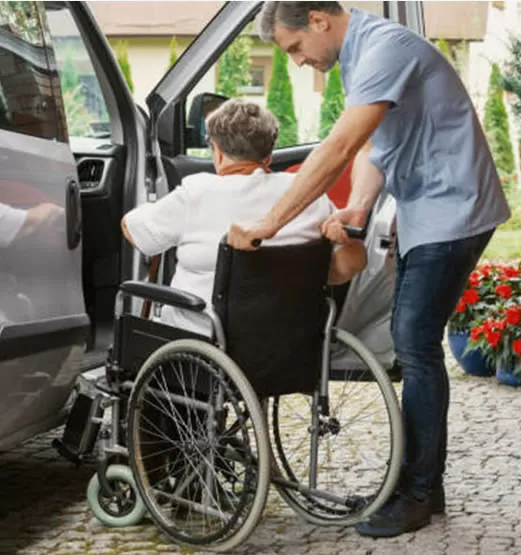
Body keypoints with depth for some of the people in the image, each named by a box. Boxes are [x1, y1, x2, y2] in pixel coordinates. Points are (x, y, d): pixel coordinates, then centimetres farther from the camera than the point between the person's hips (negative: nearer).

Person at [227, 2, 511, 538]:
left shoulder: (385, 48, -23)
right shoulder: (358, 56, 10)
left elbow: (338, 148, -31)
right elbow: (370, 148, 5)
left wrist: (269, 224, -31)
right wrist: (357, 207, -15)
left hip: (450, 210, -10)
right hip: (420, 213, 10)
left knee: (416, 346, -10)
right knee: (409, 341, 12)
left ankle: (418, 493, -2)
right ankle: (419, 479, 20)